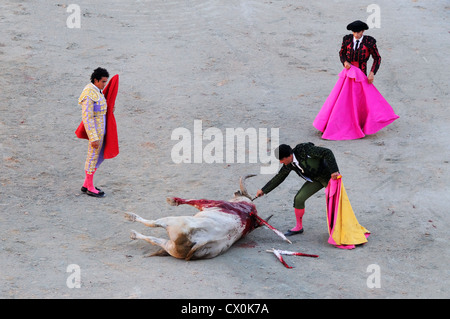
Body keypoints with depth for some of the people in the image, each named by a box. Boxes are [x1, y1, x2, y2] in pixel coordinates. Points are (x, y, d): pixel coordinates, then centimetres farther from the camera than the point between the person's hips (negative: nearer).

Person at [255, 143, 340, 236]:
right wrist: (263, 190, 11)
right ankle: (298, 227, 15)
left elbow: (327, 152, -29)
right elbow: (278, 178, 8)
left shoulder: (304, 150, -29)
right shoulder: (289, 164, -7)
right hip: (315, 179, 6)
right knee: (298, 199, -3)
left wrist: (334, 170, -35)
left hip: (329, 176, -6)